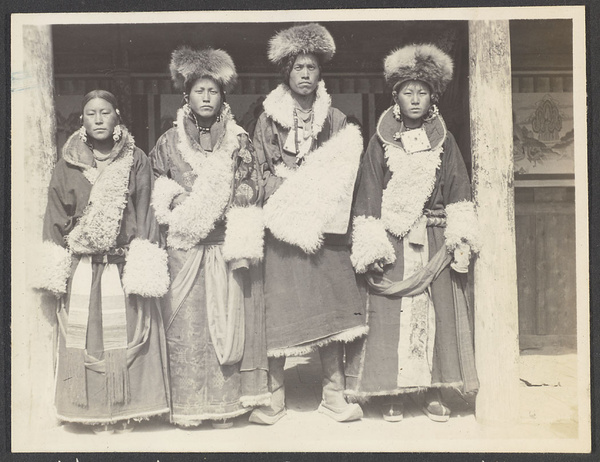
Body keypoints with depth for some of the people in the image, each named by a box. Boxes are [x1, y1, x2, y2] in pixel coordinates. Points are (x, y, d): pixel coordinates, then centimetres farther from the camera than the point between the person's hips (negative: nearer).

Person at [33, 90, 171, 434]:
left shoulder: (137, 161, 4)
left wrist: (141, 264, -8)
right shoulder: (68, 165, 7)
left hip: (124, 263, -1)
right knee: (87, 337, 2)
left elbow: (145, 213, 0)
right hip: (82, 267, 1)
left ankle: (127, 409, 13)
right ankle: (95, 410, 14)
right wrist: (55, 269, 1)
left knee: (127, 336, 0)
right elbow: (56, 218, 8)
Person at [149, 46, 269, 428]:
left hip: (227, 246, 0)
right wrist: (180, 209, -6)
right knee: (187, 324, 0)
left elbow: (252, 192, 5)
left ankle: (226, 404, 11)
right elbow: (156, 195, 13)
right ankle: (189, 407, 9)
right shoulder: (169, 142, 9)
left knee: (227, 321, 1)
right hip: (185, 249, 0)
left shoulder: (239, 141, 8)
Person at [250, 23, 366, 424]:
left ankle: (335, 395, 8)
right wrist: (288, 205, -9)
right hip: (282, 225, -1)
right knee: (278, 308, -3)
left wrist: (323, 205, -7)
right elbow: (262, 172, 5)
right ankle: (275, 397, 6)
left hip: (324, 226, 2)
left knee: (332, 306, -1)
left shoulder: (336, 120, 12)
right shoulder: (269, 119, 8)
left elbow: (345, 173, 10)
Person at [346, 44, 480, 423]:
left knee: (438, 312, 1)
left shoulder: (444, 142, 9)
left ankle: (434, 391, 11)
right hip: (392, 241, -1)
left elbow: (458, 193, 6)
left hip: (435, 242, 2)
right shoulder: (381, 142, 5)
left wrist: (461, 240, -5)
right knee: (390, 314, -2)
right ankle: (392, 393, 7)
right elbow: (368, 196, 1)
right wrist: (371, 247, -7)